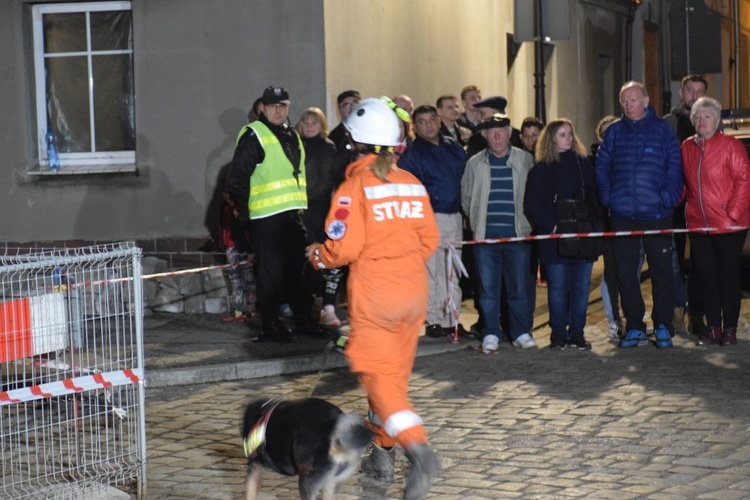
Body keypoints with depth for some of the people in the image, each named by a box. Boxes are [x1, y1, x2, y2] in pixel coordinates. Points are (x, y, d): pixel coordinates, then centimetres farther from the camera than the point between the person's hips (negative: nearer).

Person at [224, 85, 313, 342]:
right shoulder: (253, 136, -8)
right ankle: (269, 326, 4)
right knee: (271, 273, -4)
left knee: (299, 268, 13)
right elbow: (235, 181, -10)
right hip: (267, 218, -8)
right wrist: (246, 211, -9)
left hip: (293, 214, 8)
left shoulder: (292, 136, 17)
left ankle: (303, 319, 23)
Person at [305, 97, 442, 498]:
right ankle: (381, 455, 25)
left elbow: (343, 247, -15)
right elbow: (430, 240, 7)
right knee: (396, 372, 16)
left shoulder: (355, 184, -11)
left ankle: (418, 447, -22)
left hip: (374, 291, -6)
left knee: (378, 376, -3)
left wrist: (316, 256, 5)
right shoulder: (412, 183, 5)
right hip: (414, 288, 6)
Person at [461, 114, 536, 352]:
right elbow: (466, 198, 15)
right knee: (488, 288, 3)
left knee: (520, 287, 1)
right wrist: (478, 221, 12)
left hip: (518, 234, -1)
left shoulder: (525, 160, 4)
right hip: (486, 236, 1)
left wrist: (527, 222, 4)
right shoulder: (475, 163, 7)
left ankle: (522, 332, 11)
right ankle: (490, 334, 11)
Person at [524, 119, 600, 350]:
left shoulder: (584, 164, 11)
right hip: (554, 237, -3)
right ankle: (558, 333, 9)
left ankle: (577, 332, 10)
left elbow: (595, 197, 10)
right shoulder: (541, 169, 2)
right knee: (557, 286, 0)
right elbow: (531, 205, -2)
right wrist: (550, 225, -12)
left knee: (581, 285, 3)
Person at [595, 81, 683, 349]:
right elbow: (601, 168, 9)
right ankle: (634, 327, 14)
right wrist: (607, 198, -1)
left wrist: (668, 197, -9)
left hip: (657, 214, -2)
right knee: (625, 272, 5)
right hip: (622, 215, 2)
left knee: (662, 271, 3)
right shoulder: (614, 132, 9)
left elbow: (674, 167, 1)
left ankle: (662, 326, 12)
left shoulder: (661, 129, 3)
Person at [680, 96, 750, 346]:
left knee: (728, 277, 2)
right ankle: (713, 327, 16)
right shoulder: (687, 148, 8)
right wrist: (690, 208, 6)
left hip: (729, 225, -5)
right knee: (706, 278, 7)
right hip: (698, 224, 5)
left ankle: (730, 328, 9)